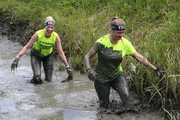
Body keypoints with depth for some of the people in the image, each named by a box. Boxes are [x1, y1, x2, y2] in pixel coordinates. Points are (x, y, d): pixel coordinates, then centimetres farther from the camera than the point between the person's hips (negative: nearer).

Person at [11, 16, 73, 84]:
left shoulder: (56, 37, -23)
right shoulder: (38, 34, -29)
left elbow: (60, 52, -15)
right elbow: (27, 47, -23)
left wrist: (67, 67, -15)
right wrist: (16, 59, -29)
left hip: (48, 56, 2)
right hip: (36, 55, -2)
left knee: (49, 81, -3)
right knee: (37, 77, -21)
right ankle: (34, 80, 14)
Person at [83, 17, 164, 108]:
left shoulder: (125, 43, -12)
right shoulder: (102, 42, -21)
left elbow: (139, 58, -8)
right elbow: (87, 57, -20)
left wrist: (155, 69, -12)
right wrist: (89, 70, -39)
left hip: (117, 75, 2)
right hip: (101, 77, -2)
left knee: (125, 95, -23)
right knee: (104, 105, 5)